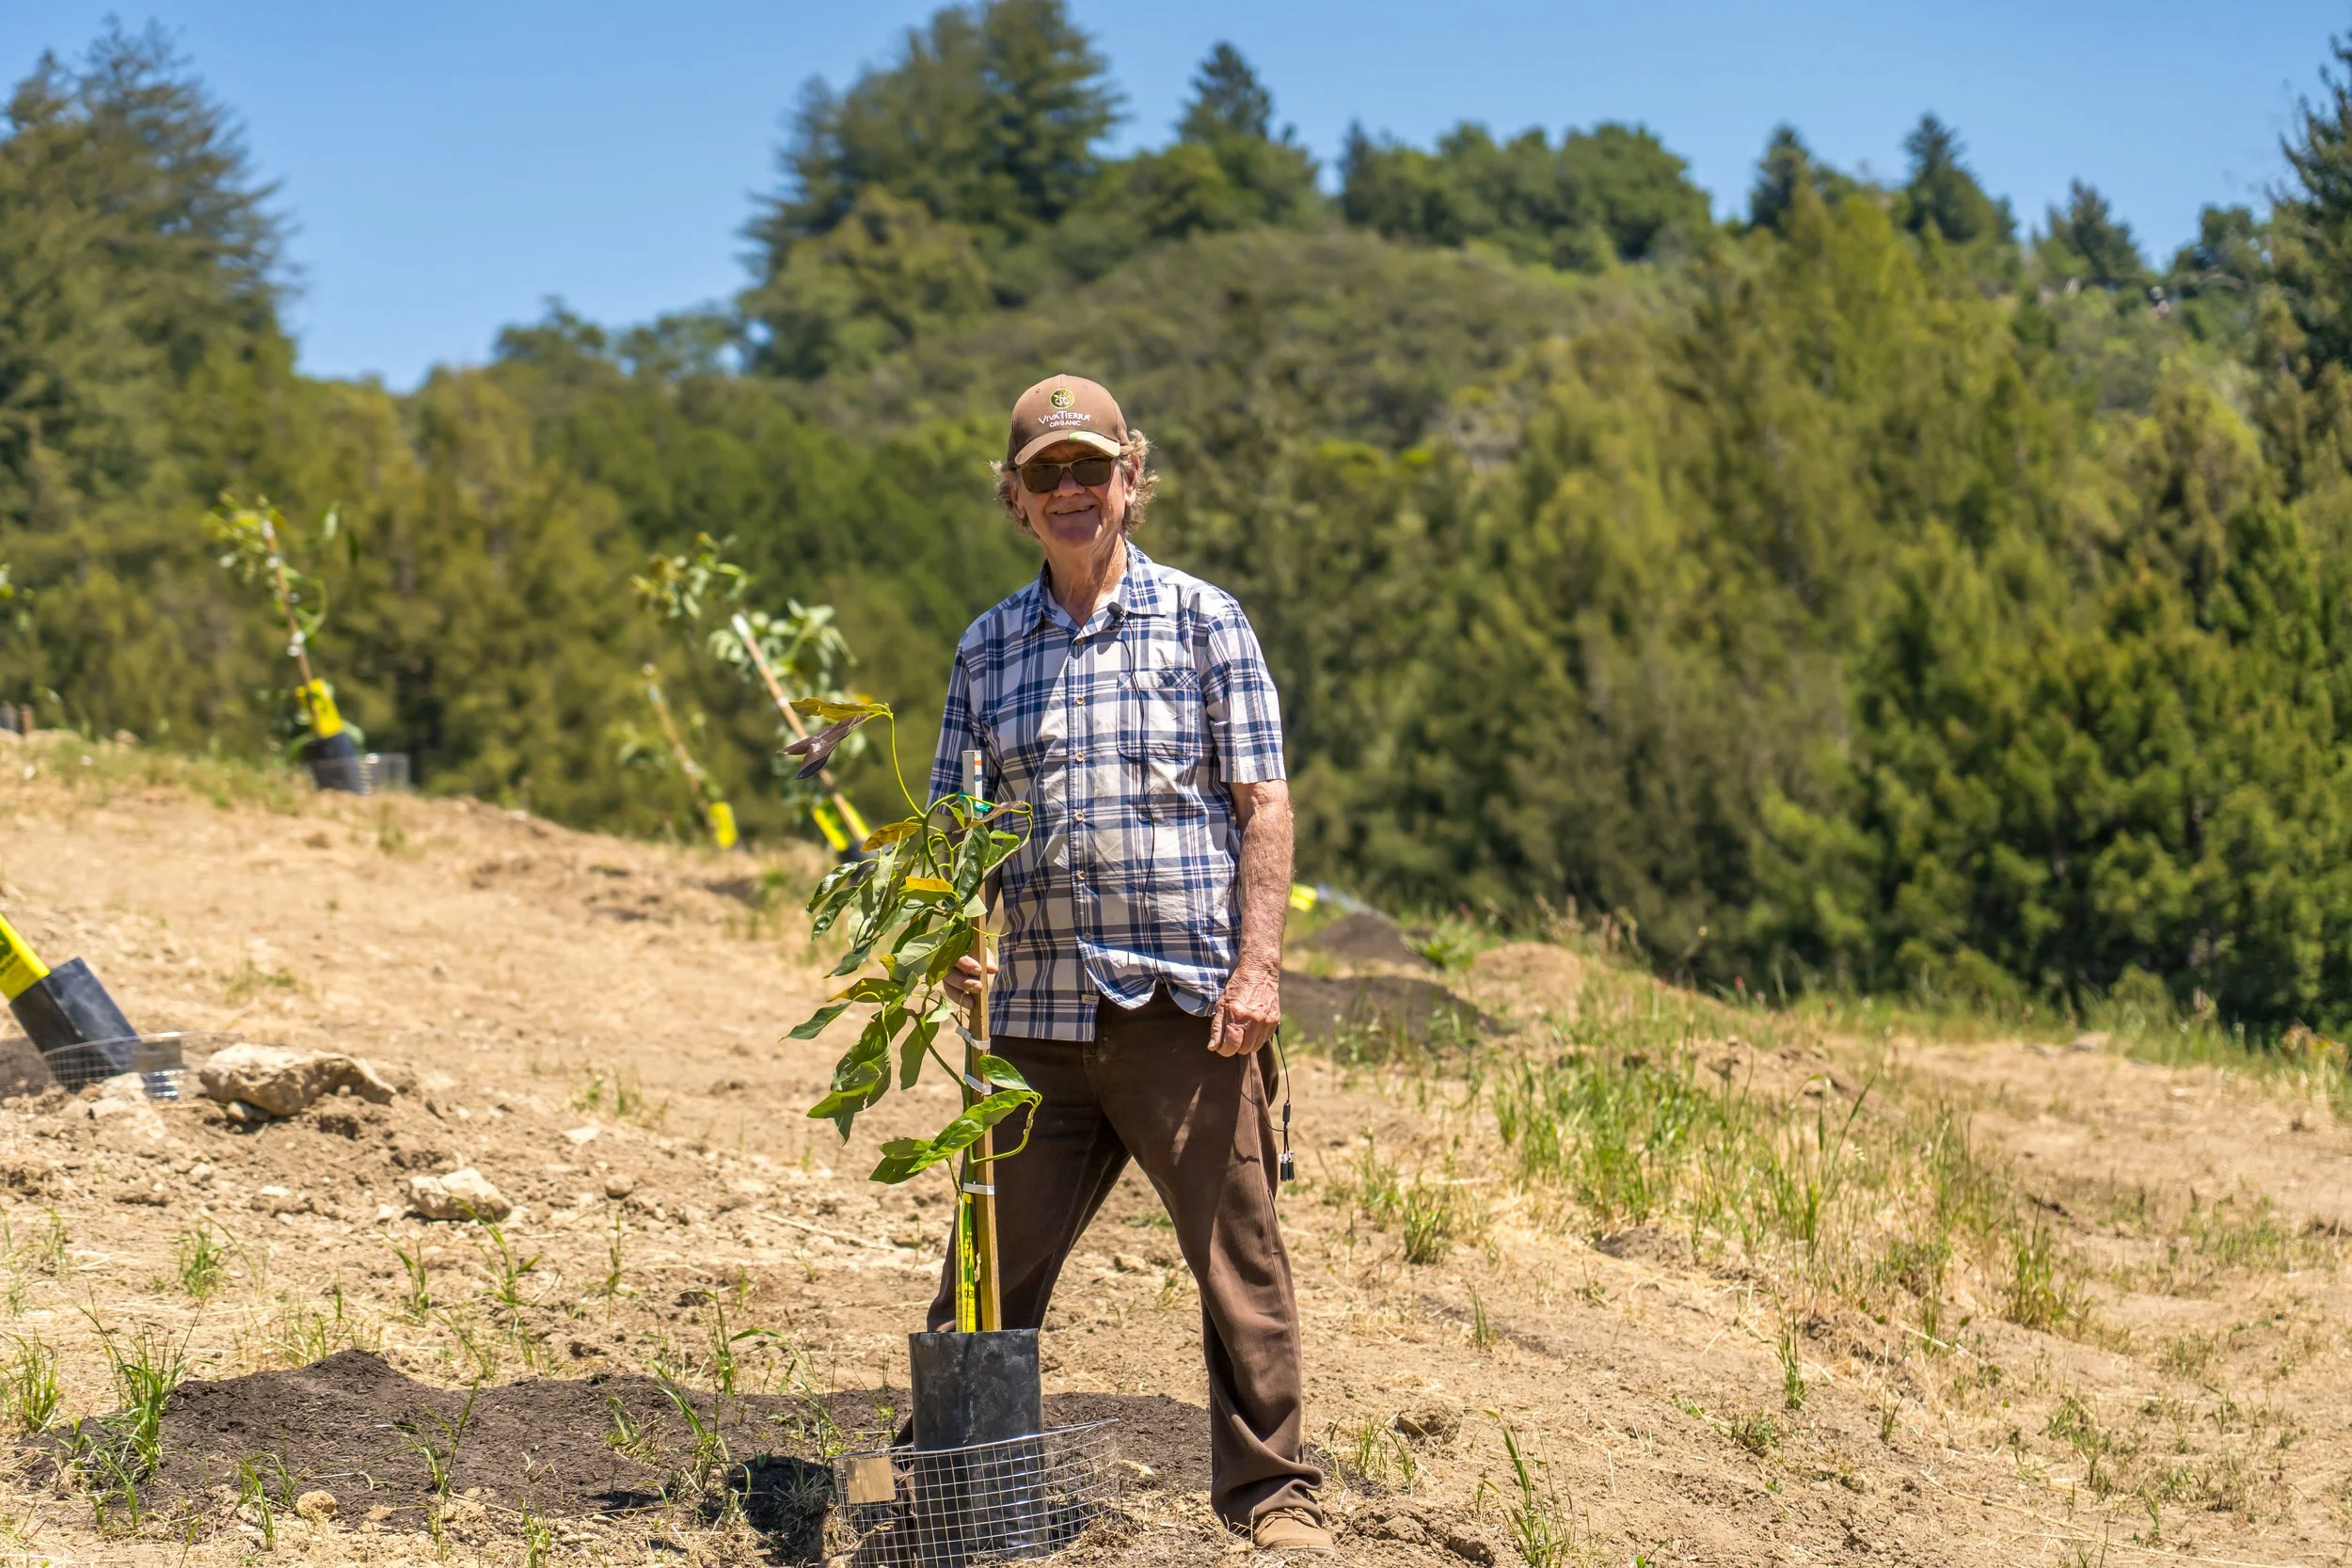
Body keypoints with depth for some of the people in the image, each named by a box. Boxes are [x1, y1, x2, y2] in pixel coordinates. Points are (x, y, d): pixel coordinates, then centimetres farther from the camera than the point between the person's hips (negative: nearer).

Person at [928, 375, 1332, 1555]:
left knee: (1239, 1257, 0)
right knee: (991, 1263, 7)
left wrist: (1258, 964, -9)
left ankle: (1271, 1494, 11)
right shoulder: (987, 648, 13)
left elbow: (1262, 805, 0)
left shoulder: (1201, 620, 4)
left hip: (1183, 1002, -3)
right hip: (1037, 1010, 3)